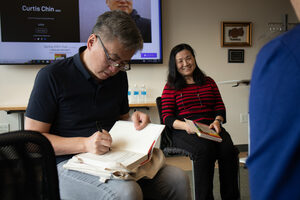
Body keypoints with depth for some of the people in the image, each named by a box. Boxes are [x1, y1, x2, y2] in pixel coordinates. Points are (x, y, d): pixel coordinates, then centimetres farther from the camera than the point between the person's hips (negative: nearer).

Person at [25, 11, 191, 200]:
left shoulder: (119, 77, 10)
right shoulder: (51, 76, -8)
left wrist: (134, 121, -2)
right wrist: (85, 144, -22)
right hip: (67, 164, -5)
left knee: (178, 179, -16)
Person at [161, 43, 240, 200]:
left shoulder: (209, 82, 22)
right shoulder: (171, 87, 9)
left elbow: (220, 106, 18)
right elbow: (167, 117, 1)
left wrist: (217, 121, -5)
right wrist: (185, 126, -18)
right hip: (183, 132, -3)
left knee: (228, 149, -28)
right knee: (205, 149, -35)